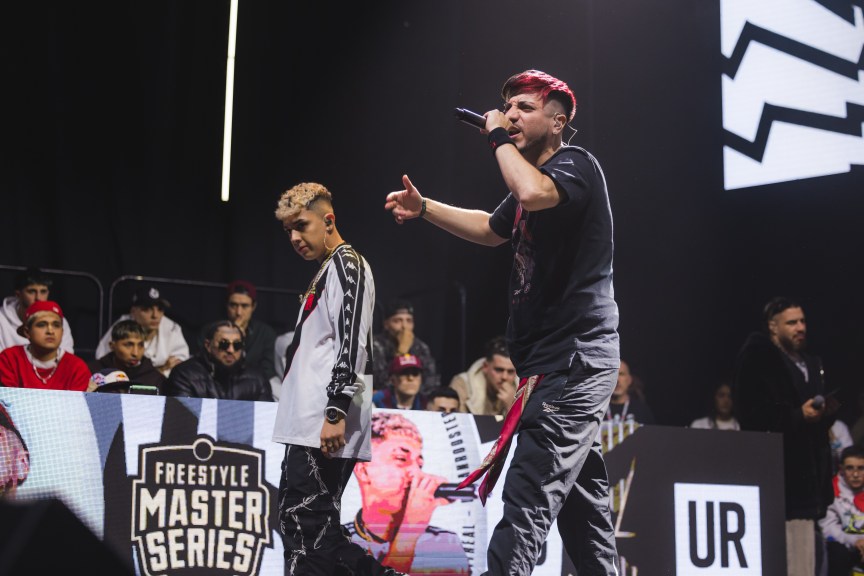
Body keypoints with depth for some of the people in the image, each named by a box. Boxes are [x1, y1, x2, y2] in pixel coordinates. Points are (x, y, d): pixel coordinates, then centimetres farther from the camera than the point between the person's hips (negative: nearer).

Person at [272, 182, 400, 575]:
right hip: (309, 429, 10)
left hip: (327, 430, -10)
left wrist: (336, 412, -24)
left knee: (306, 526, -14)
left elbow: (351, 341, -17)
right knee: (298, 522, 9)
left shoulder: (347, 263, -5)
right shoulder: (326, 271, 25)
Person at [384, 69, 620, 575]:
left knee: (528, 499, -18)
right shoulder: (535, 177, 20)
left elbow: (531, 193, -33)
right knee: (582, 501, 13)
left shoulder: (575, 164, -10)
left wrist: (499, 138, -16)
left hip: (574, 357, -10)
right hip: (569, 361, 10)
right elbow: (491, 229, 36)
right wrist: (424, 208, 26)